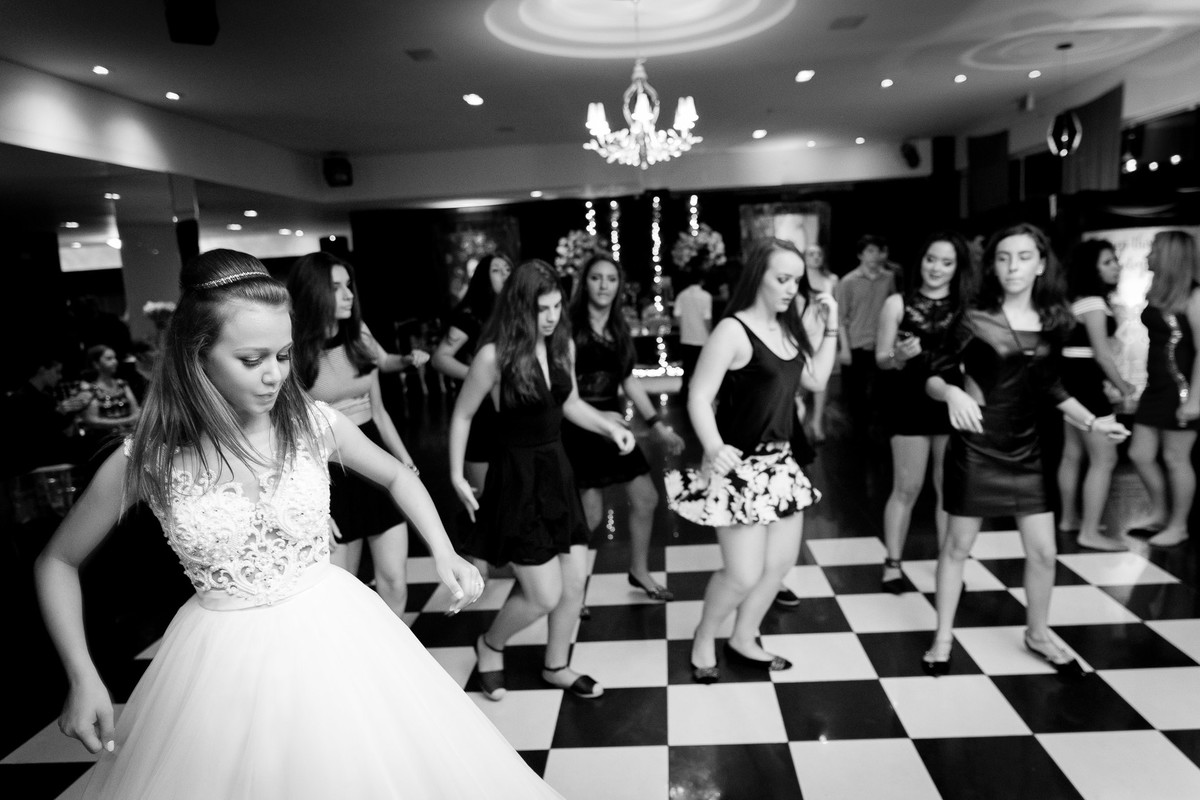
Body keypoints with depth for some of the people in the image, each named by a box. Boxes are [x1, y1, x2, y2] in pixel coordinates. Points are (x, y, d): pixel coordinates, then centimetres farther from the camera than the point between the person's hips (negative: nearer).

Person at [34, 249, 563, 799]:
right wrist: (82, 676, -5)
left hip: (335, 638, 1)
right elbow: (57, 562, 4)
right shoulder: (146, 460, -12)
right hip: (221, 664, -1)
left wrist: (444, 553, -4)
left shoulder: (312, 423, -9)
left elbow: (396, 475, 9)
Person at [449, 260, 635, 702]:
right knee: (545, 595, -3)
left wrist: (610, 426, 0)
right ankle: (490, 646, 28)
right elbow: (462, 416, -5)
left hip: (557, 468, 6)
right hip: (516, 475, -6)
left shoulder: (563, 345, 0)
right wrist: (456, 475, -8)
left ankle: (556, 666, 35)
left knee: (576, 582, 11)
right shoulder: (494, 355, -17)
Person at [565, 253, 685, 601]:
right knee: (590, 514, -5)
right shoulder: (570, 326, -12)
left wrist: (658, 424, 11)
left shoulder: (620, 329, 8)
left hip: (612, 424, 7)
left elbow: (629, 380, 14)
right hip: (578, 429, -7)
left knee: (646, 499, 10)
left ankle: (639, 571, 31)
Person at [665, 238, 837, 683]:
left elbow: (816, 380, 11)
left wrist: (832, 326, 4)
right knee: (744, 574, -5)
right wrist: (714, 449, -36)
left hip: (779, 461, 8)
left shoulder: (786, 328, 6)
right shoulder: (733, 330, -17)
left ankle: (743, 641, 34)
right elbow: (699, 398, -20)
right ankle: (703, 640, 22)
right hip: (739, 465, -8)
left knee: (783, 560, 15)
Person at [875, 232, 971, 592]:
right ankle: (893, 563, 15)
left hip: (953, 404, 2)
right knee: (907, 488, 4)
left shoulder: (967, 307, 2)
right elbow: (881, 360, -1)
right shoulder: (898, 303, -1)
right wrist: (899, 356, -21)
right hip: (910, 405, -2)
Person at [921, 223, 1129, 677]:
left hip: (1025, 449, 4)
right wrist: (952, 393, -30)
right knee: (958, 545, 7)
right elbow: (933, 378, -9)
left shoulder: (1052, 321, 3)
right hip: (975, 448, -4)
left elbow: (1050, 386, 14)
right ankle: (943, 637, 23)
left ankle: (1038, 634, 34)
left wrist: (1092, 422, 6)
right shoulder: (975, 320, -11)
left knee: (1043, 551, 10)